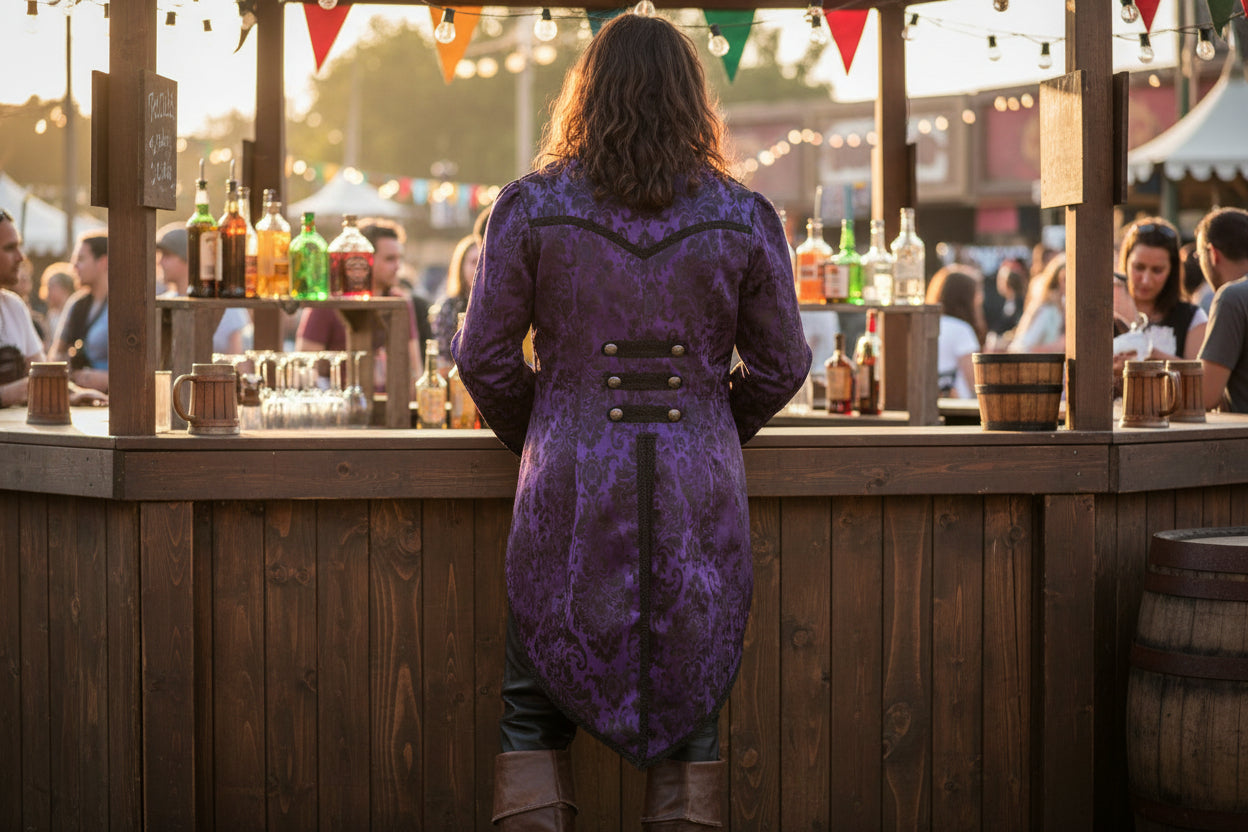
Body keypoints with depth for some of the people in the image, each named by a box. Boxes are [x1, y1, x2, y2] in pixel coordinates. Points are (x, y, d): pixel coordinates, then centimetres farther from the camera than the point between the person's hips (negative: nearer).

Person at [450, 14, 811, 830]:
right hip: (699, 500, 1)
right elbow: (782, 365, 6)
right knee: (689, 713, 11)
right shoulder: (744, 219, 0)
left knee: (535, 710, 12)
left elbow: (484, 357, 1)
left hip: (570, 496, -1)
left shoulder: (530, 208, -3)